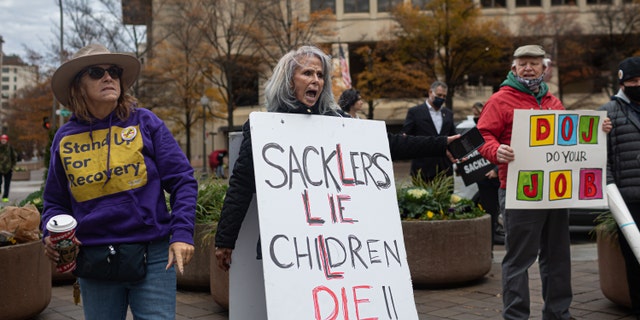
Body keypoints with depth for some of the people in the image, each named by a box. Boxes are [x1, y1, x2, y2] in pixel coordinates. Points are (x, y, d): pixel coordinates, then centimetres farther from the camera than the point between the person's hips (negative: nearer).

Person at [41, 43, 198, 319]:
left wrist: (182, 233, -14)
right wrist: (51, 235, -4)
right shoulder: (64, 139, 7)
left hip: (152, 257, -2)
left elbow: (182, 181, -2)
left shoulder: (144, 123, 0)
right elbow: (56, 202, 16)